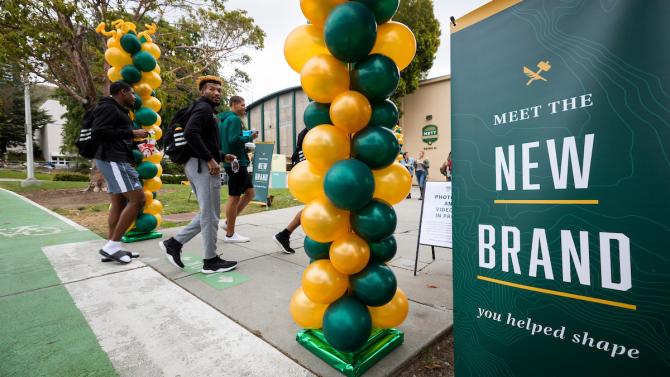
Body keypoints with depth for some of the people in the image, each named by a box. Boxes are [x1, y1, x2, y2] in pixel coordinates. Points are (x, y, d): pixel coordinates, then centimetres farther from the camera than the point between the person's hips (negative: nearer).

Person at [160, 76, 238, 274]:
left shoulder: (206, 110, 23)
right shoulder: (203, 108, -7)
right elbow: (190, 133, -24)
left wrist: (221, 155, 17)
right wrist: (210, 159, -22)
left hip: (197, 165, 10)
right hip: (203, 166, -10)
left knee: (207, 213, 15)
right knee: (210, 215, -3)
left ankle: (174, 243, 15)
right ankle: (211, 261, 7)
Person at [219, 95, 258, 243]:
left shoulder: (224, 119, 20)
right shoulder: (234, 119, -10)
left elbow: (227, 140, 22)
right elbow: (234, 139, -23)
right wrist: (250, 137, -10)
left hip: (232, 162, 10)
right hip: (237, 162, -10)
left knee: (250, 192, 13)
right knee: (234, 197, -3)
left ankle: (228, 222, 18)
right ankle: (230, 234, 8)